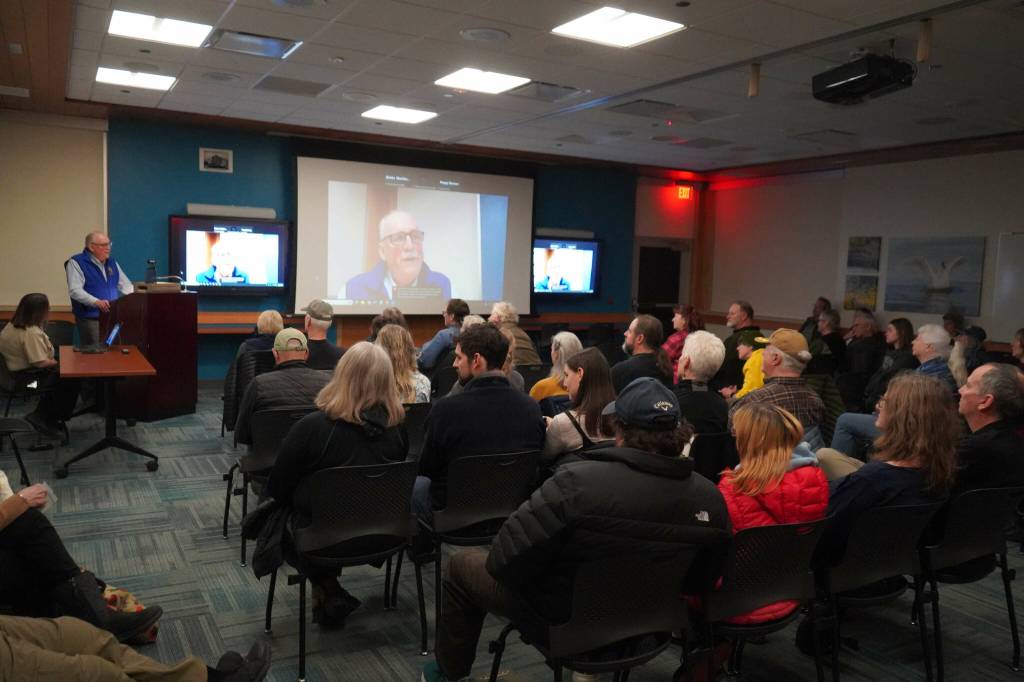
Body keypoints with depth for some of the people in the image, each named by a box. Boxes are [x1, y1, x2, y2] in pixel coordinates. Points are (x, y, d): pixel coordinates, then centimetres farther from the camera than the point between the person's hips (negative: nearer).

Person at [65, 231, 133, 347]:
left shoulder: (112, 262, 15)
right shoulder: (76, 263, -4)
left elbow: (125, 284, 19)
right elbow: (75, 290, -16)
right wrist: (96, 302, -31)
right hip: (90, 319, -5)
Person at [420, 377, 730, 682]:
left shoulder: (578, 481, -31)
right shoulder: (712, 497, -16)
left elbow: (505, 559, -26)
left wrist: (497, 564, -3)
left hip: (567, 618, -5)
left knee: (462, 566, 17)